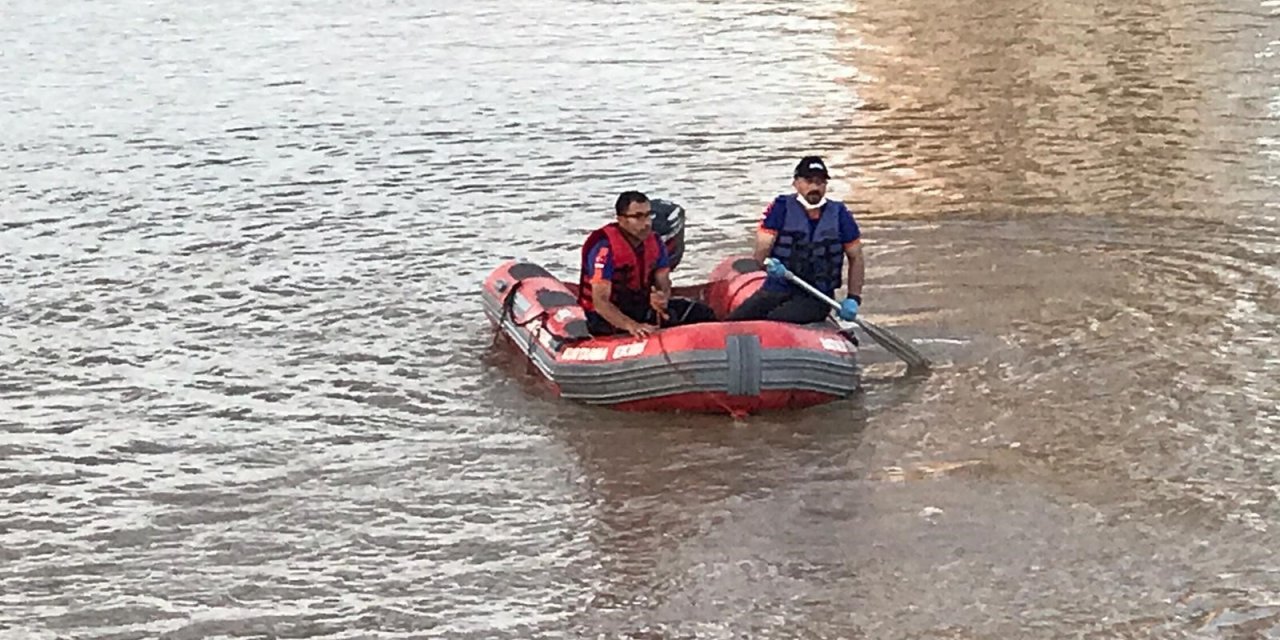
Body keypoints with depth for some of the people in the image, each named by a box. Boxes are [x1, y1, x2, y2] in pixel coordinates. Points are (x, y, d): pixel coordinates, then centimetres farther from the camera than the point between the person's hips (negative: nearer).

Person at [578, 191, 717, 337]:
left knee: (702, 313, -3)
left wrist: (662, 297, -26)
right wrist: (631, 325, -44)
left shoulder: (654, 242, 0)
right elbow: (600, 302, -28)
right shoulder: (605, 247, -22)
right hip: (605, 316, -7)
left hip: (640, 305, 7)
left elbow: (664, 285, 1)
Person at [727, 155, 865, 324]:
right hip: (776, 290, 1)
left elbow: (856, 258, 14)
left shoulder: (839, 214, 6)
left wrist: (853, 299, 2)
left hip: (815, 299, -1)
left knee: (772, 321, -31)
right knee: (735, 320, -25)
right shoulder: (781, 207, 2)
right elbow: (762, 249, -7)